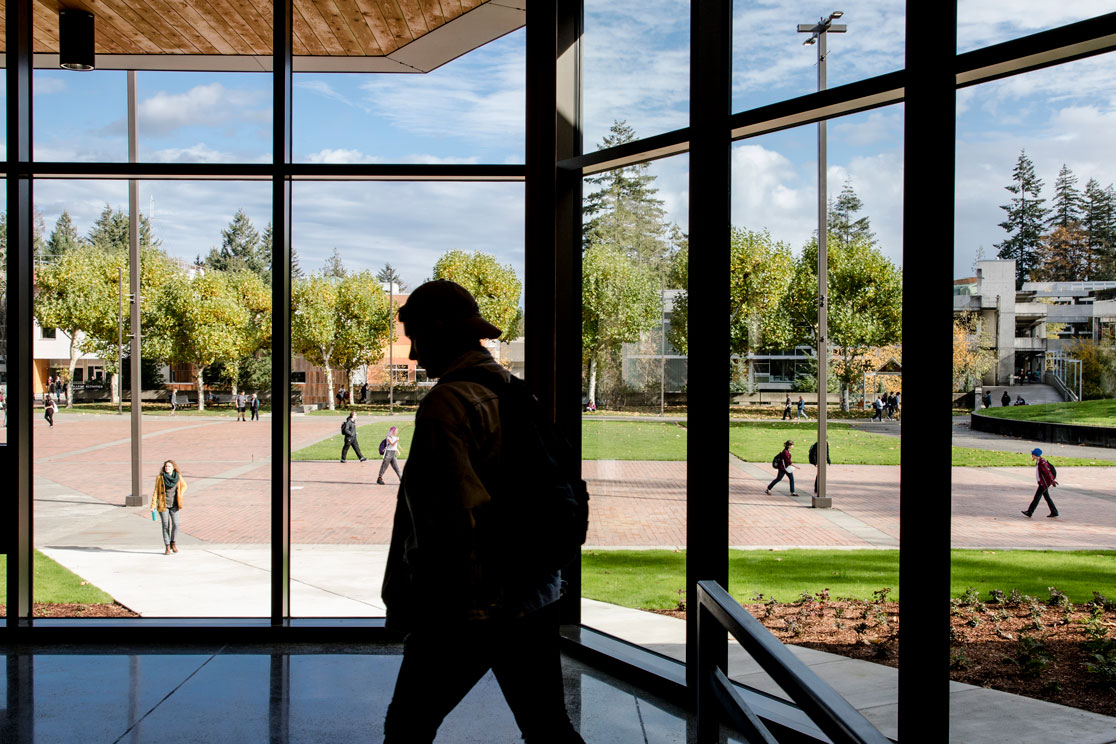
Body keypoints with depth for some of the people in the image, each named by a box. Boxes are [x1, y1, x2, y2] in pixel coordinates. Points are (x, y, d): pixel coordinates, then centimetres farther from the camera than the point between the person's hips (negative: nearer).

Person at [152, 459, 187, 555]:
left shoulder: (178, 477, -1)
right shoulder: (160, 478, -7)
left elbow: (184, 486, 18)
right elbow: (156, 492, -3)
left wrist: (180, 496, 6)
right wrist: (153, 505, -7)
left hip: (174, 505, 2)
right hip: (163, 505, -2)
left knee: (175, 524, -6)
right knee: (165, 526, -1)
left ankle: (173, 543, 17)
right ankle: (167, 547, 8)